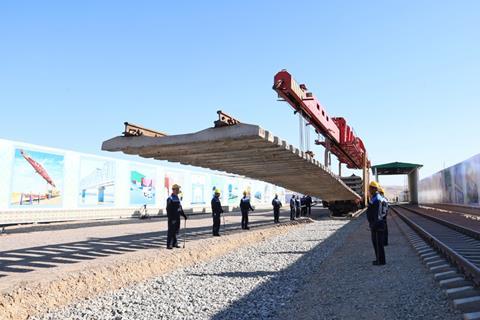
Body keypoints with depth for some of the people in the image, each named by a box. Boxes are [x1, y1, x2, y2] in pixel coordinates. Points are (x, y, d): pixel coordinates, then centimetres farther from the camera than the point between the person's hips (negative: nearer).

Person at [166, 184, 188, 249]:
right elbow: (168, 210, -18)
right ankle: (169, 245, 2)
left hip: (177, 218, 8)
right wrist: (171, 219, -22)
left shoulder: (177, 198, 15)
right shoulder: (170, 199, -13)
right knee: (171, 231, -4)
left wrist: (184, 215, 20)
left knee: (175, 231, 14)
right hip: (172, 218, -8)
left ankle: (174, 243, 23)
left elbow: (180, 208, 22)